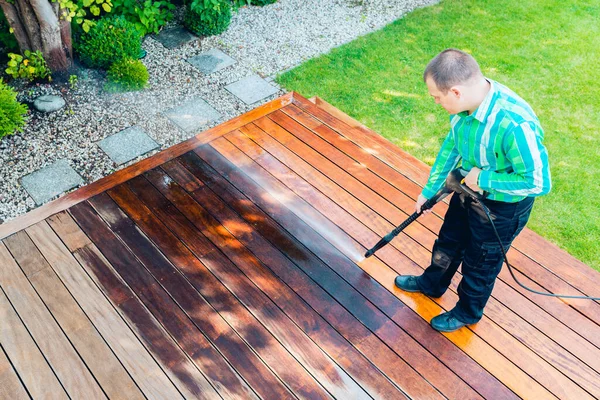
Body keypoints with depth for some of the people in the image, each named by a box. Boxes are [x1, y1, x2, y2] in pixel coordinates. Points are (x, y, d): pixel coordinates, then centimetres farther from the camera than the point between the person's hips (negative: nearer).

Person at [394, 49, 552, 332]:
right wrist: (429, 189, 8)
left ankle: (468, 312, 48)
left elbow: (539, 182, -32)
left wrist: (484, 178, -27)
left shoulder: (516, 125, -41)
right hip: (470, 190, 7)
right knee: (448, 242, 27)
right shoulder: (467, 101, -16)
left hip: (503, 206, -7)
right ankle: (432, 284, 57)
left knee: (480, 263, 18)